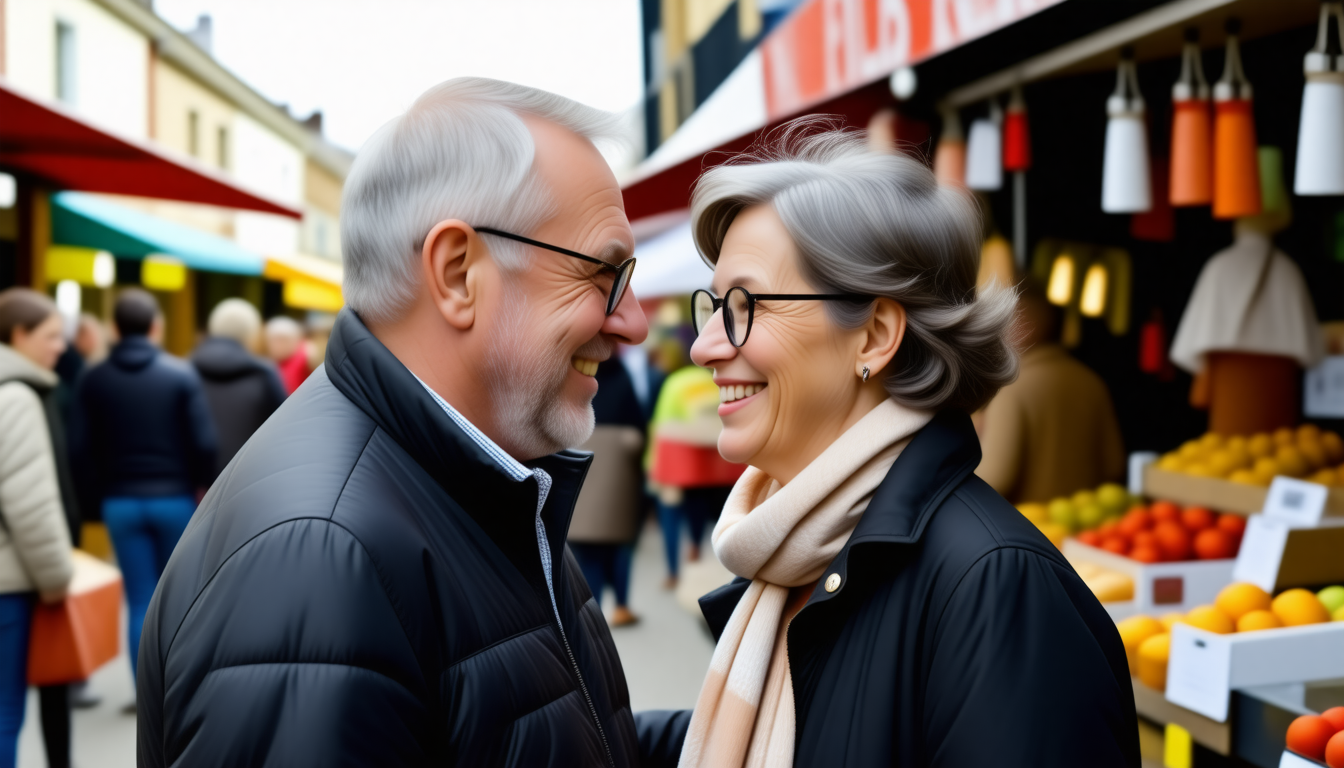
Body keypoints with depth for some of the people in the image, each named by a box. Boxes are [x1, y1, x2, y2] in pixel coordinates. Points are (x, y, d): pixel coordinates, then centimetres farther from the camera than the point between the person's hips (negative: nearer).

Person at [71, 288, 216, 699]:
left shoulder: (94, 380, -2)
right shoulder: (181, 374, -7)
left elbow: (80, 447, -5)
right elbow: (204, 442, -11)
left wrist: (103, 488, 9)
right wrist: (197, 482, 6)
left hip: (120, 502, 1)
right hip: (175, 499, -1)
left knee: (140, 602, 6)